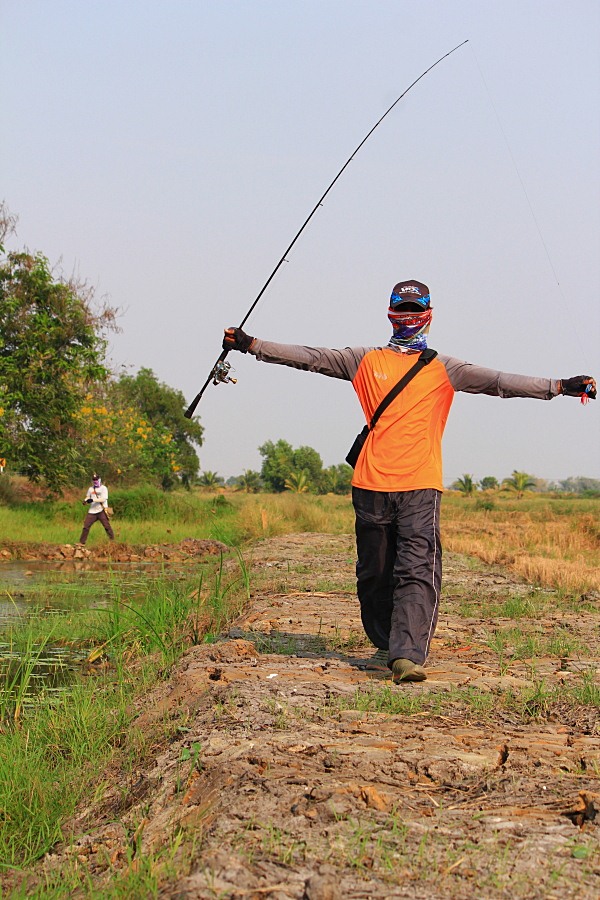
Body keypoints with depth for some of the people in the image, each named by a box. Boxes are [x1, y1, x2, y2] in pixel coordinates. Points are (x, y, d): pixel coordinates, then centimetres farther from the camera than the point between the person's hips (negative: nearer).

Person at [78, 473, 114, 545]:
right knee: (86, 525, 1)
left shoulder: (103, 488, -4)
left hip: (101, 510, -5)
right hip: (92, 511, 5)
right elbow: (88, 497, 21)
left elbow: (103, 499, -15)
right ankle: (81, 541, 9)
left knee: (106, 525, -11)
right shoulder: (90, 489, 14)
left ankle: (112, 539, -3)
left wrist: (93, 500, -25)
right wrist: (85, 501, -3)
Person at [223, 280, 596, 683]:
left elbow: (498, 381, 1)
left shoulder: (443, 369, 10)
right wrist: (251, 345, 5)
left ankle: (407, 656, -21)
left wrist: (559, 386, -9)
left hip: (421, 487, -2)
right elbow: (310, 357, 11)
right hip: (371, 485, 2)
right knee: (374, 574, 7)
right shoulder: (365, 361, 14)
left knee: (418, 572, -13)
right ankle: (388, 645, 23)